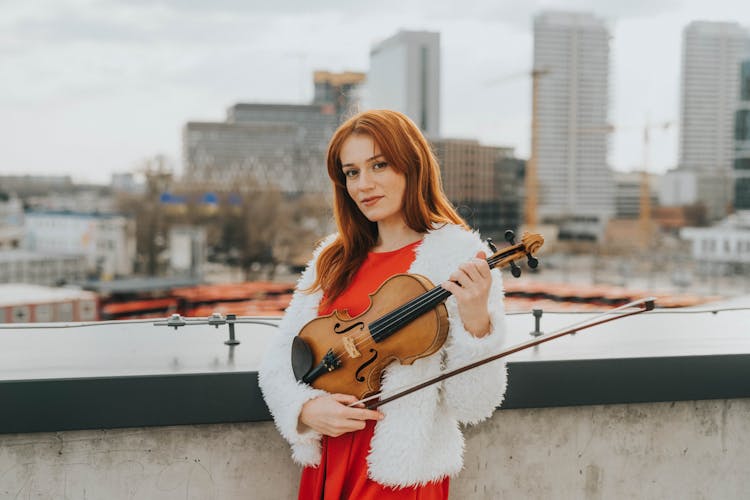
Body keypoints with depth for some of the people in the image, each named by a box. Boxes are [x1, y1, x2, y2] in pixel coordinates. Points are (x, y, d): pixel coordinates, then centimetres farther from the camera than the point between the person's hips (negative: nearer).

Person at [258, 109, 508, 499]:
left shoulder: (458, 259, -11)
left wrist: (476, 323, -29)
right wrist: (305, 408, -12)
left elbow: (472, 406, -14)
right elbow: (278, 361, 7)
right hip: (324, 468, 5)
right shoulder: (334, 259, 4)